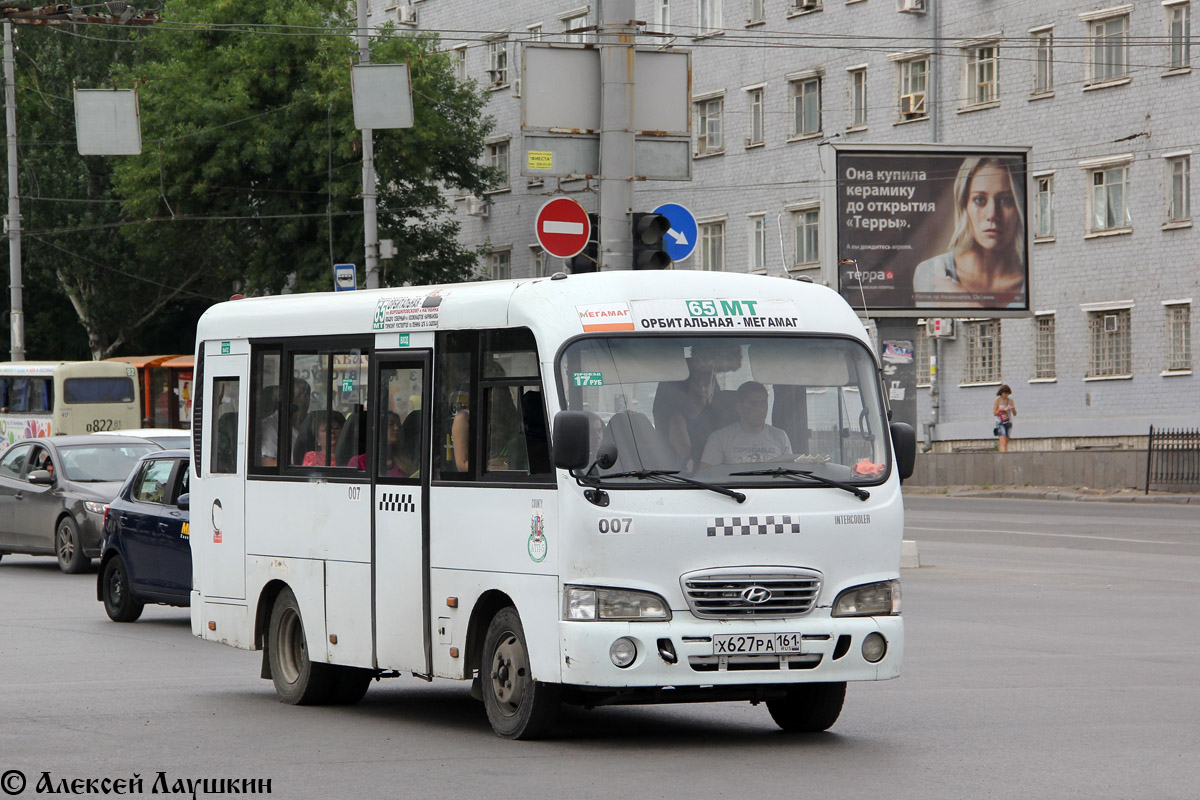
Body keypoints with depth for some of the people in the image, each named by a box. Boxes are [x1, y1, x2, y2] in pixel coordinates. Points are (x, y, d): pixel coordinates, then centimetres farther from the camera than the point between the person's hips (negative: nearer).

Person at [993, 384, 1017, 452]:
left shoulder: (1010, 401, 8)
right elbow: (995, 412, -8)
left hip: (1009, 423, 5)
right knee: (1003, 443, -17)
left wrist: (1013, 408, -15)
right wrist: (1004, 409, -20)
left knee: (1006, 444, 5)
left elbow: (1015, 414, 6)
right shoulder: (997, 401, -2)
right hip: (1000, 423, -5)